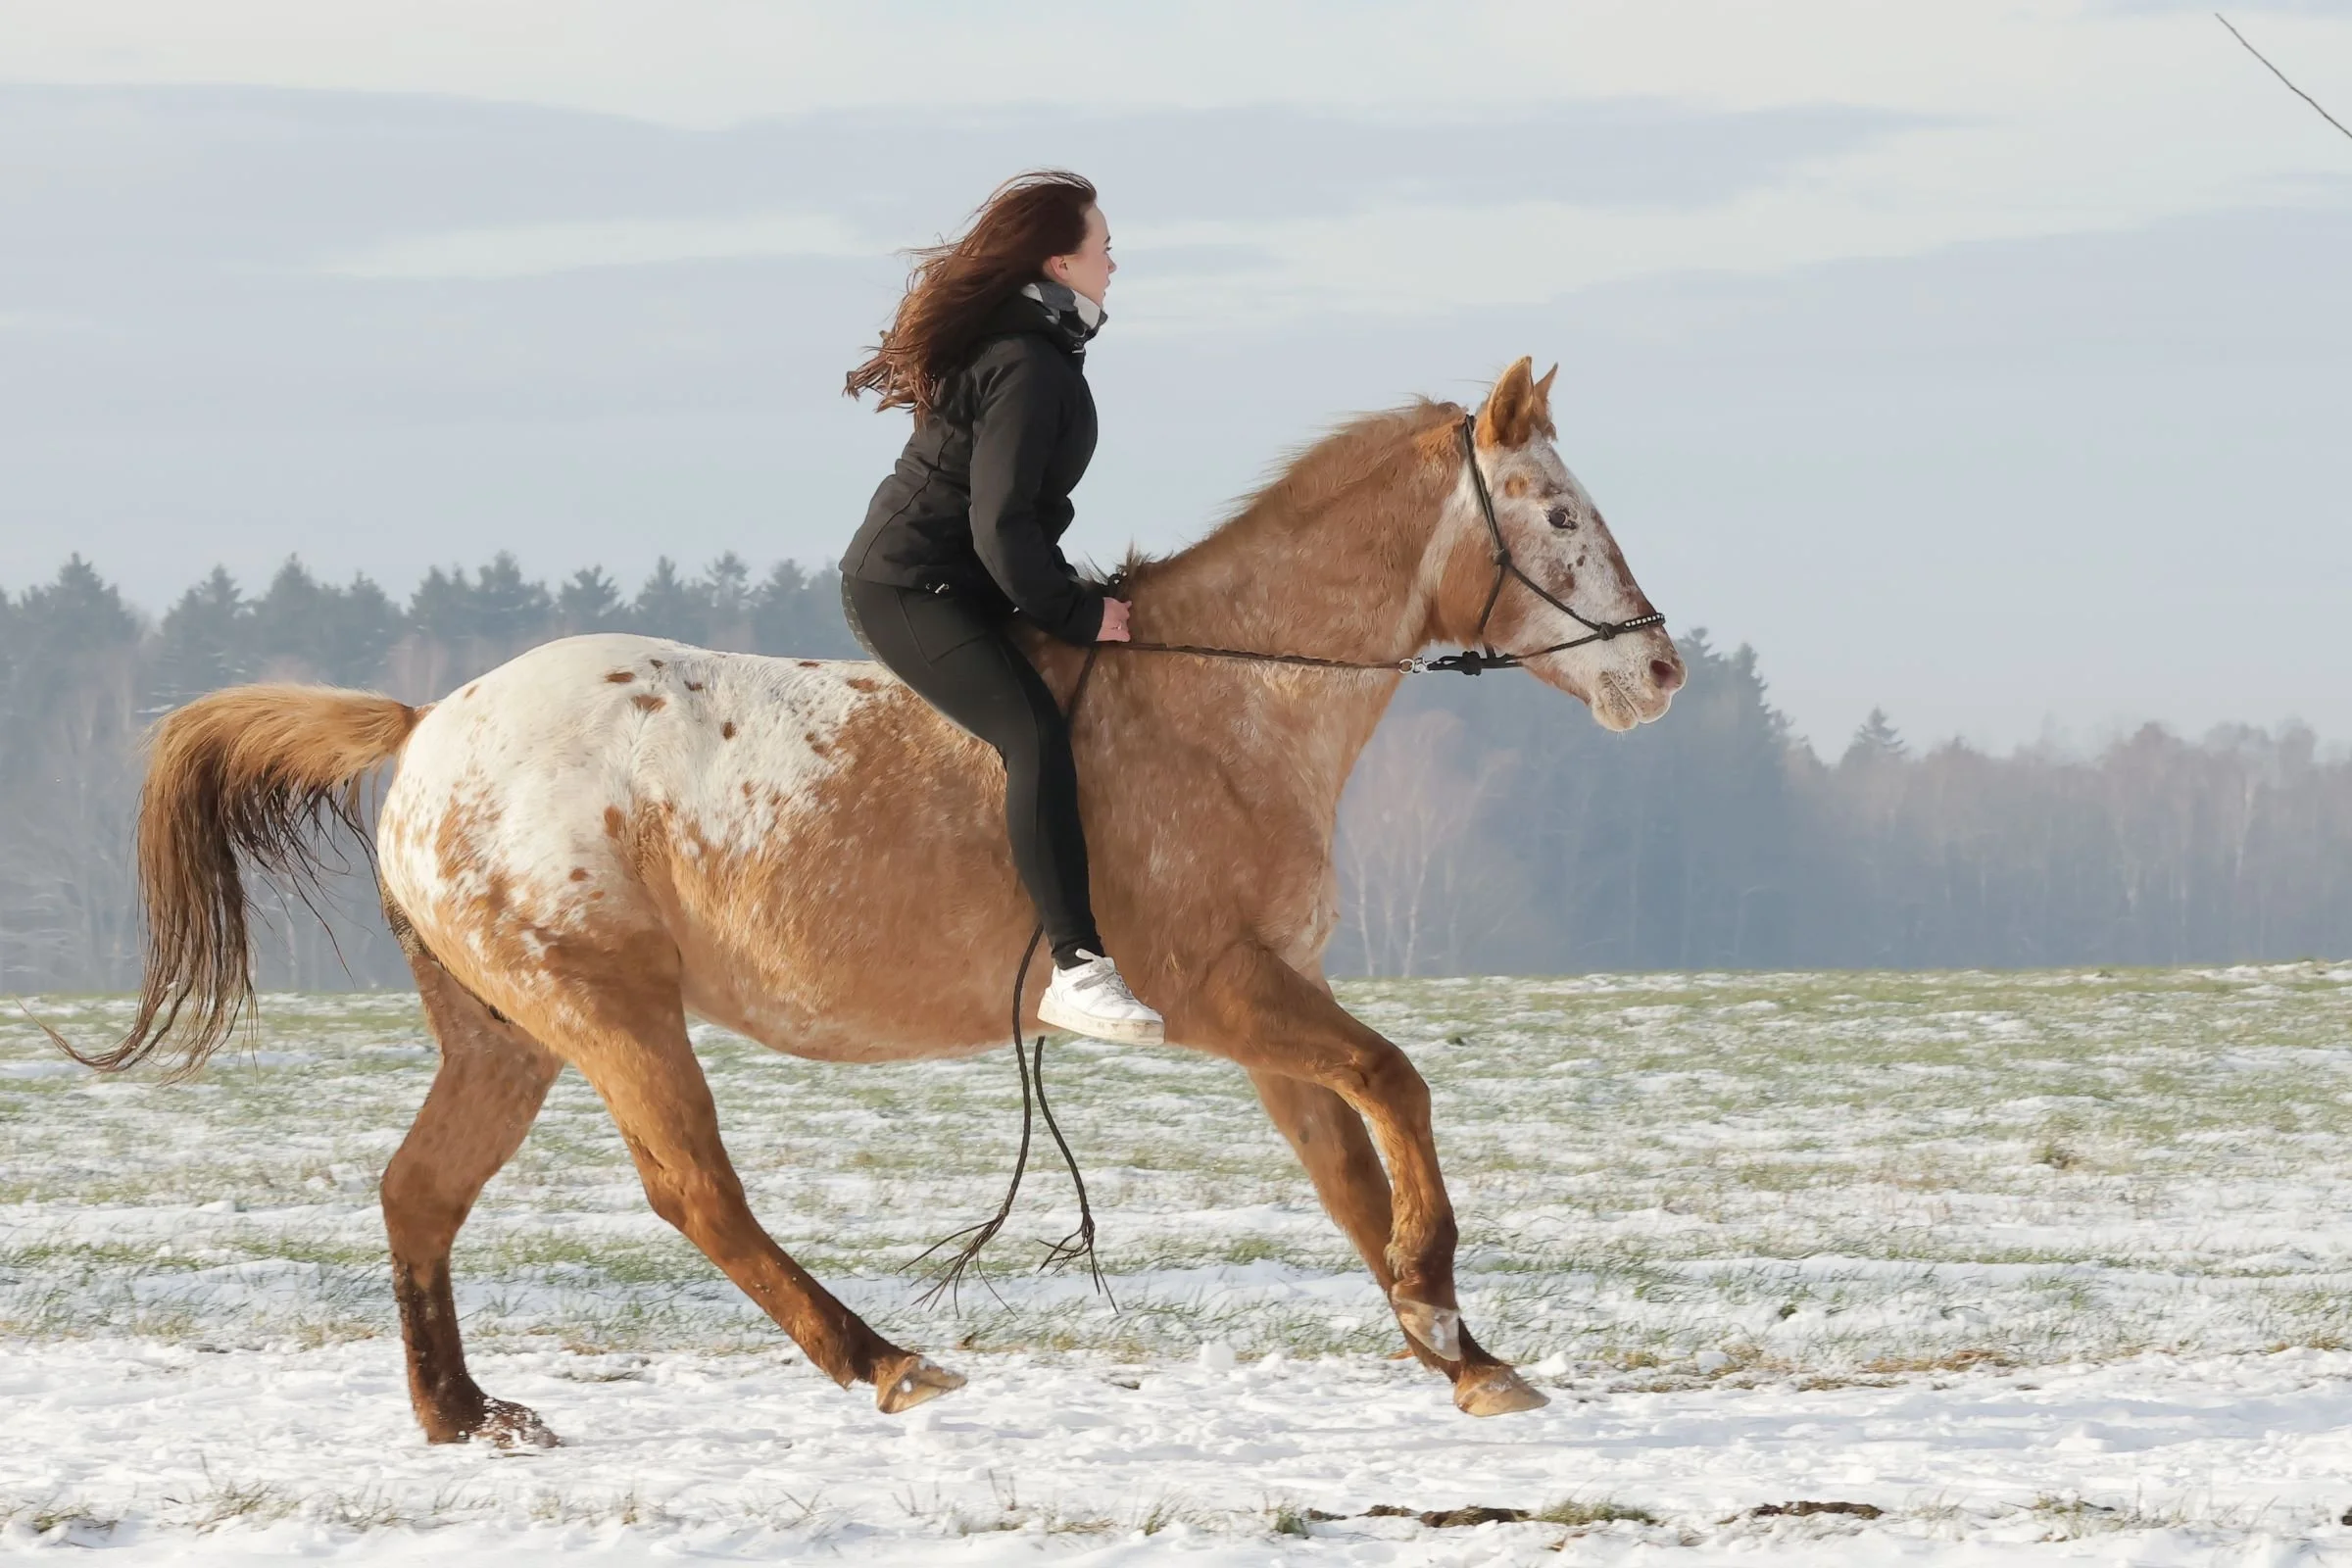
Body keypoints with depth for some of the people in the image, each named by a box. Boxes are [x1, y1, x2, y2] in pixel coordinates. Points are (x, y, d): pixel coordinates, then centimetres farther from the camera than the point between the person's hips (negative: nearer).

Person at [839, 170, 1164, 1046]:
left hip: (949, 587, 11)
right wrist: (1078, 614, -15)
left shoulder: (1035, 348, 15)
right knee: (1037, 735, -28)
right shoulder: (1026, 368, -19)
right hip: (908, 589, -11)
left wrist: (1073, 597, 20)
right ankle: (1078, 968, -38)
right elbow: (1001, 530, -24)